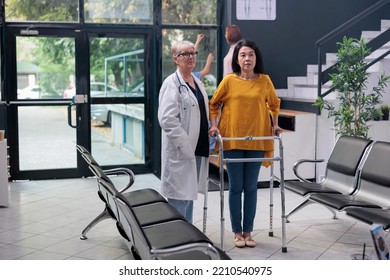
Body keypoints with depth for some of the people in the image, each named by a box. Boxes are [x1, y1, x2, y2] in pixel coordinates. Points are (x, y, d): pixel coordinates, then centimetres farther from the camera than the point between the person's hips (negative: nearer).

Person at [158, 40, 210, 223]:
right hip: (180, 150, -8)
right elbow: (167, 119, -18)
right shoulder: (172, 83, -9)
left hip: (197, 147, 8)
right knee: (178, 194, -4)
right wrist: (184, 145, -21)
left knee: (190, 192, 15)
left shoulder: (198, 82, 16)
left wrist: (210, 129, 11)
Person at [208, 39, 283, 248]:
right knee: (235, 187, 5)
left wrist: (275, 125, 8)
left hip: (256, 141, 1)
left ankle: (248, 231, 19)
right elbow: (213, 104, 7)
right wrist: (213, 126, -4)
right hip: (232, 140, -1)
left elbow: (274, 104, 17)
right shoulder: (229, 80, -2)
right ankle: (237, 232, 16)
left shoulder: (264, 80, 2)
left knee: (251, 188, 7)